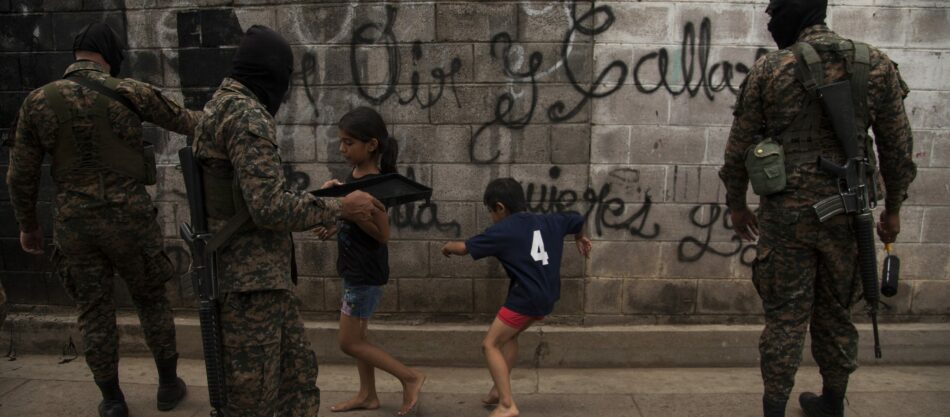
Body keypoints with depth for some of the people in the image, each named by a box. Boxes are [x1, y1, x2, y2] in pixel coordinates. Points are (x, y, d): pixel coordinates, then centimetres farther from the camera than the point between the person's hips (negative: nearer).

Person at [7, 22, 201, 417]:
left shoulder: (37, 101, 1)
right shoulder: (129, 92, -5)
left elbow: (20, 175, 5)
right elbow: (181, 120, 12)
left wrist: (27, 226, 17)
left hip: (74, 223, 2)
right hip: (130, 217, -1)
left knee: (94, 313, 13)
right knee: (152, 300, 16)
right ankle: (169, 384, 26)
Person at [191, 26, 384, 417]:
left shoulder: (221, 107, 15)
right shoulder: (247, 116, -17)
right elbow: (271, 207, -24)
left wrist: (317, 205, 18)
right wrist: (340, 207, -12)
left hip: (263, 276, 10)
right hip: (247, 283, -10)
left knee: (299, 374, 17)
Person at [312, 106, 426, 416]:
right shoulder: (354, 175, 4)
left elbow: (382, 234, -23)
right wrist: (334, 229, 2)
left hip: (366, 273, -9)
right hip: (354, 269, 9)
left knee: (349, 343, 1)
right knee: (356, 336, 18)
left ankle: (410, 377, 11)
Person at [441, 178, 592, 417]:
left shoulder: (502, 231, -7)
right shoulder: (548, 221, 13)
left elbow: (465, 248, -5)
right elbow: (576, 220, 27)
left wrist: (448, 247, 17)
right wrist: (580, 238, 49)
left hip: (525, 298, -8)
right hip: (547, 297, 9)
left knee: (490, 345, 2)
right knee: (509, 335, 26)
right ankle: (500, 389, 30)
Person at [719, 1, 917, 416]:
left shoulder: (768, 70, -5)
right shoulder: (877, 65, 2)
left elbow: (739, 148, -1)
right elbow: (898, 146, 5)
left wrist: (736, 204, 12)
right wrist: (893, 207, 16)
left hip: (785, 212, -2)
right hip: (847, 211, 3)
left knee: (785, 315, 6)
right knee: (836, 313, 17)